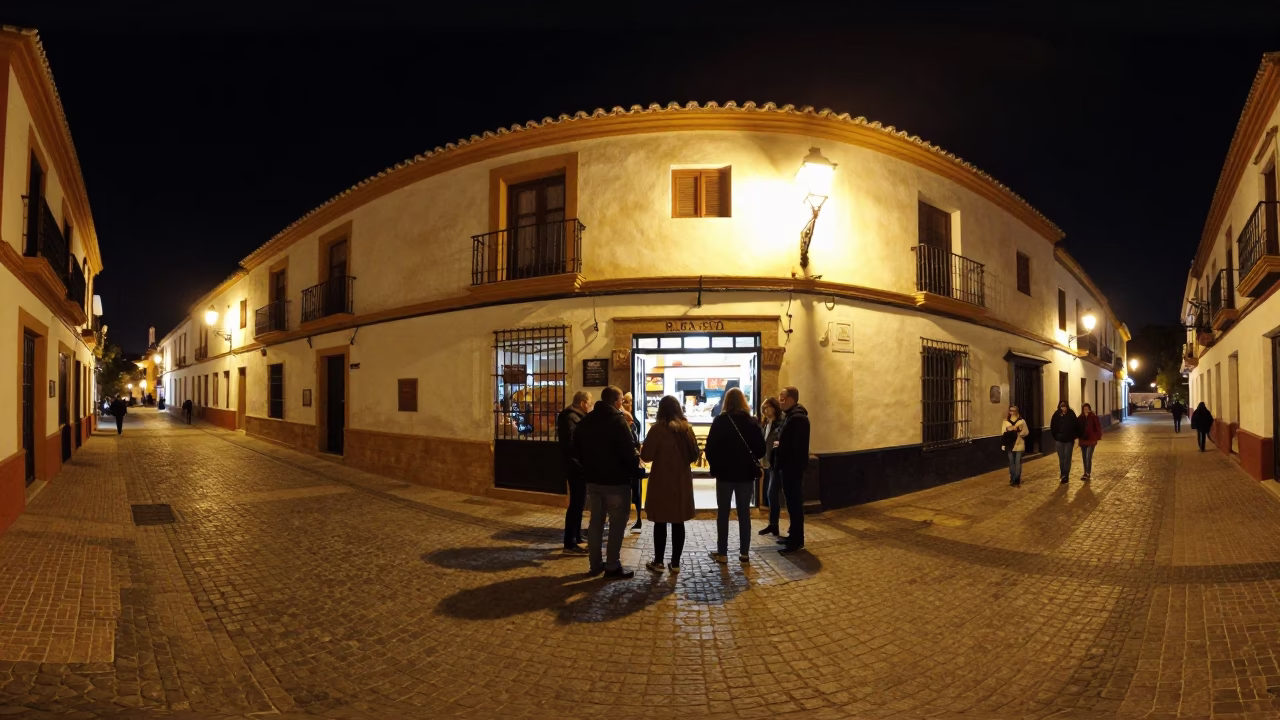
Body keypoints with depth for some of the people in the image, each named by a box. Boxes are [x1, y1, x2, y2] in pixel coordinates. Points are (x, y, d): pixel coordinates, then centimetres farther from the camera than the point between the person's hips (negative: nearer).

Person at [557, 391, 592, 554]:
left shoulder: (575, 417, 17)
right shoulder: (571, 418, -16)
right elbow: (571, 444, -25)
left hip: (578, 466, 11)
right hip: (575, 466, -11)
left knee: (578, 502, 17)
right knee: (576, 503, -8)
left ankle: (577, 536, 28)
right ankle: (569, 543, -3)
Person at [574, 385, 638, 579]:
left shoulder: (585, 421, 8)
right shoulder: (618, 420, -16)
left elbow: (577, 449, 15)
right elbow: (628, 451, -20)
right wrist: (635, 468, -3)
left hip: (593, 479, 7)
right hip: (616, 480, -7)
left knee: (596, 521, 14)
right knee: (617, 523, 2)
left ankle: (595, 564, 18)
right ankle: (612, 566, 4)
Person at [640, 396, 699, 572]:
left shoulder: (657, 429, -13)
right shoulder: (687, 428, 1)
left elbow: (646, 456, -12)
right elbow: (694, 455, 8)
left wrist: (642, 450, 8)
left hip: (661, 481, -4)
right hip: (682, 481, 4)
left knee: (660, 522, 6)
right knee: (678, 522, 10)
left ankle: (658, 562, 13)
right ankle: (675, 562, 15)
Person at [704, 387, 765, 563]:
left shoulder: (720, 421, -9)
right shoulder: (752, 422, -2)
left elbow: (710, 448, -11)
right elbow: (761, 449, -1)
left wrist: (715, 465, 5)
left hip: (725, 472, -2)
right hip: (746, 472, 2)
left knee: (723, 513, 6)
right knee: (744, 512, 11)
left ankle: (722, 553, 9)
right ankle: (744, 552, 14)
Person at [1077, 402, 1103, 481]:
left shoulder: (1094, 417, -6)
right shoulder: (1080, 418, 3)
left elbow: (1098, 428, -4)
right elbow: (1077, 428, 8)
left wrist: (1097, 438, -7)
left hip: (1091, 440, -4)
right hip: (1083, 441, 4)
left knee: (1088, 458, -12)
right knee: (1084, 458, 10)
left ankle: (1088, 474, -12)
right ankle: (1087, 473, 21)